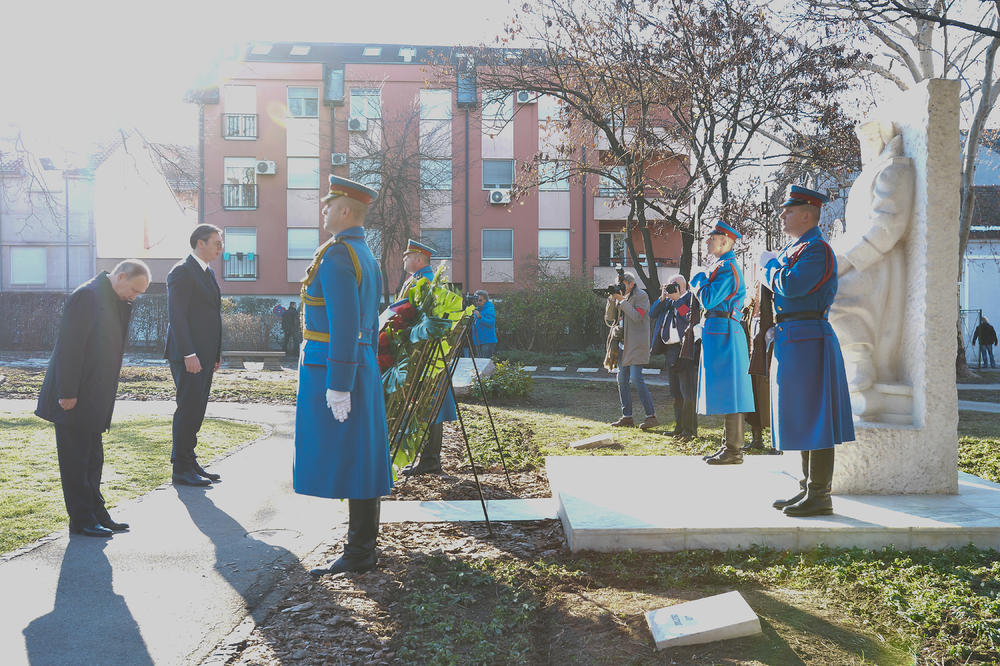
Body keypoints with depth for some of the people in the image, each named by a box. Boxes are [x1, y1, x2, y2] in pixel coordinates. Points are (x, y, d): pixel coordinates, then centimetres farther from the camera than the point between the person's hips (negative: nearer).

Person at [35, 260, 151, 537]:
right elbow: (69, 346, -21)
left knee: (92, 459, 15)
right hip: (73, 399, -9)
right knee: (75, 459, 0)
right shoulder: (87, 296, -18)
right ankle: (81, 521, 8)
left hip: (94, 398, 9)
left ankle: (96, 514, 23)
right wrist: (67, 394, -21)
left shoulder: (116, 301, 11)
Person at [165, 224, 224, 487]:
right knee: (188, 408, -6)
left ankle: (190, 463, 20)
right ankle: (181, 469, 2)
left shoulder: (208, 273, 19)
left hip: (204, 355, 9)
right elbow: (176, 317, -17)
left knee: (196, 409, 12)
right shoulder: (181, 272, -10)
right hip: (188, 355, -9)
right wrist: (189, 354, -22)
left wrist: (216, 354, 18)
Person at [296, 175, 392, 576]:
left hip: (334, 373, -10)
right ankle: (364, 545, 22)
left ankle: (358, 555, 4)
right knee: (361, 460, 13)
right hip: (362, 371, 10)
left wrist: (338, 386, -22)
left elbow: (345, 325, -23)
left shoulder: (335, 256, -15)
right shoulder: (366, 257, 16)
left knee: (346, 459, -4)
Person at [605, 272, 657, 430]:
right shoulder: (620, 298, 15)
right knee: (622, 379, 6)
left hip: (636, 344, -8)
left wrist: (622, 300, -17)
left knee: (636, 378, -14)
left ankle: (651, 415, -7)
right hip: (622, 343, 8)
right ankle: (627, 417, 12)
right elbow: (609, 319, 9)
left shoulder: (641, 296, -5)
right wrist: (611, 300, -4)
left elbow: (637, 317, -19)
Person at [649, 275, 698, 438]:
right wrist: (662, 298, 0)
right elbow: (652, 314, 9)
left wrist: (676, 297, -15)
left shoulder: (690, 298, -4)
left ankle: (690, 428, 0)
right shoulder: (667, 302, 17)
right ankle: (679, 426, 20)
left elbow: (688, 317, -19)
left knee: (687, 391, -6)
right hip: (670, 349, 8)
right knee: (676, 392, 12)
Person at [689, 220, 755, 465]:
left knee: (729, 390, -7)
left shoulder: (727, 267, -13)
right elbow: (708, 297, 22)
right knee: (727, 391, 13)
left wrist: (700, 278, -4)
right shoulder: (723, 265, 19)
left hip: (722, 332, -11)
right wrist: (702, 282, 8)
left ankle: (733, 451, -3)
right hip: (719, 332, 11)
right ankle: (729, 445, 20)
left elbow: (708, 299, -19)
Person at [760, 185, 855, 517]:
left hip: (807, 339, -10)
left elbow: (791, 285, -24)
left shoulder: (816, 248, -12)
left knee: (813, 417, -7)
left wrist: (770, 262, -7)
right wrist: (773, 264, 3)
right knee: (802, 418, 14)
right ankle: (809, 488, 23)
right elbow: (775, 282, 21)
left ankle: (820, 496, -1)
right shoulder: (796, 248, 20)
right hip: (791, 339, 10)